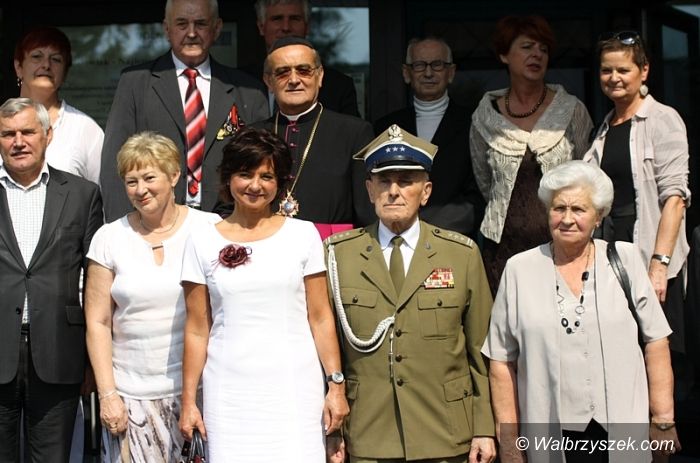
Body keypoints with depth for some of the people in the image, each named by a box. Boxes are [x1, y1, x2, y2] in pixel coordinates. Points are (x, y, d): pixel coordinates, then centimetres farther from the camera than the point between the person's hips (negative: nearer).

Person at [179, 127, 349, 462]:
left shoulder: (303, 234, 5)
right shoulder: (203, 242, 7)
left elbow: (320, 318, 5)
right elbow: (197, 329, 7)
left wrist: (336, 385, -1)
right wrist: (188, 401, 5)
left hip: (295, 389, 0)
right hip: (230, 393, 1)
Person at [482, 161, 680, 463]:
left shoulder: (625, 260, 4)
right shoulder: (519, 270, 3)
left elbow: (655, 342, 4)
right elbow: (501, 362, 4)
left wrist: (663, 419, 0)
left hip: (623, 437, 0)